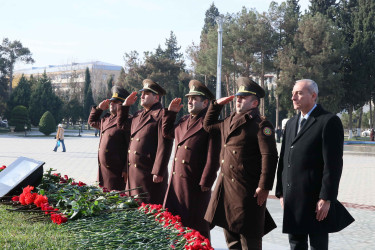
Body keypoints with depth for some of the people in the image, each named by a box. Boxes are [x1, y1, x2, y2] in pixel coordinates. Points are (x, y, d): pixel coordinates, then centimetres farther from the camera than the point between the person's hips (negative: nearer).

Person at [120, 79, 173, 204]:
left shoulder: (162, 115, -10)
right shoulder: (138, 115, 17)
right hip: (133, 173, 8)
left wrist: (158, 173, -20)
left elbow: (164, 146, -16)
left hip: (150, 174, -8)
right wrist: (125, 105, 16)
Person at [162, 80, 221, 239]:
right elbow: (166, 132, 30)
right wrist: (171, 112, 18)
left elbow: (213, 157, -15)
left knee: (195, 222, 2)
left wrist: (206, 183, -17)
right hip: (176, 181, 8)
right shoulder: (183, 121, 14)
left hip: (196, 184, -8)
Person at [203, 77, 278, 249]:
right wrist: (217, 105, 20)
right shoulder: (229, 121, 15)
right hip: (225, 188, 8)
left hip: (247, 190, -8)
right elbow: (208, 125, 32)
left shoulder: (261, 125, -10)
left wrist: (264, 187, -22)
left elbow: (269, 156, -17)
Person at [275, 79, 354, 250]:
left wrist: (326, 199, -17)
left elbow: (333, 164, -13)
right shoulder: (291, 124, 17)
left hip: (316, 201, -7)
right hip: (292, 200, 7)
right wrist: (281, 192, 12)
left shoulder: (329, 122, -8)